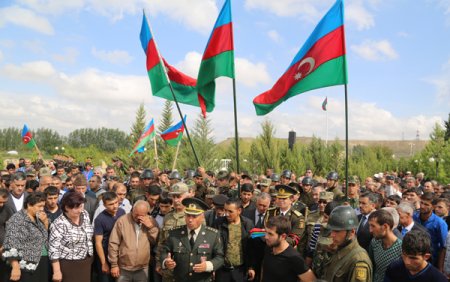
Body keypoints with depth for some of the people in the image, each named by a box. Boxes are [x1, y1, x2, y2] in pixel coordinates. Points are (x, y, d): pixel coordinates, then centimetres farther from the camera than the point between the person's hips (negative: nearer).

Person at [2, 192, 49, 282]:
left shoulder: (38, 218, 11)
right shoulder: (17, 220, -12)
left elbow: (45, 237, 17)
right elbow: (11, 245, -18)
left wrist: (45, 221, 1)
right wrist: (16, 267, -24)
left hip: (43, 264, 7)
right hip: (27, 267, -7)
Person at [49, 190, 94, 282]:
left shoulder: (85, 215, 0)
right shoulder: (59, 224, -19)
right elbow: (54, 250, -17)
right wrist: (57, 271, -18)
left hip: (86, 263, 6)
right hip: (68, 266, -6)